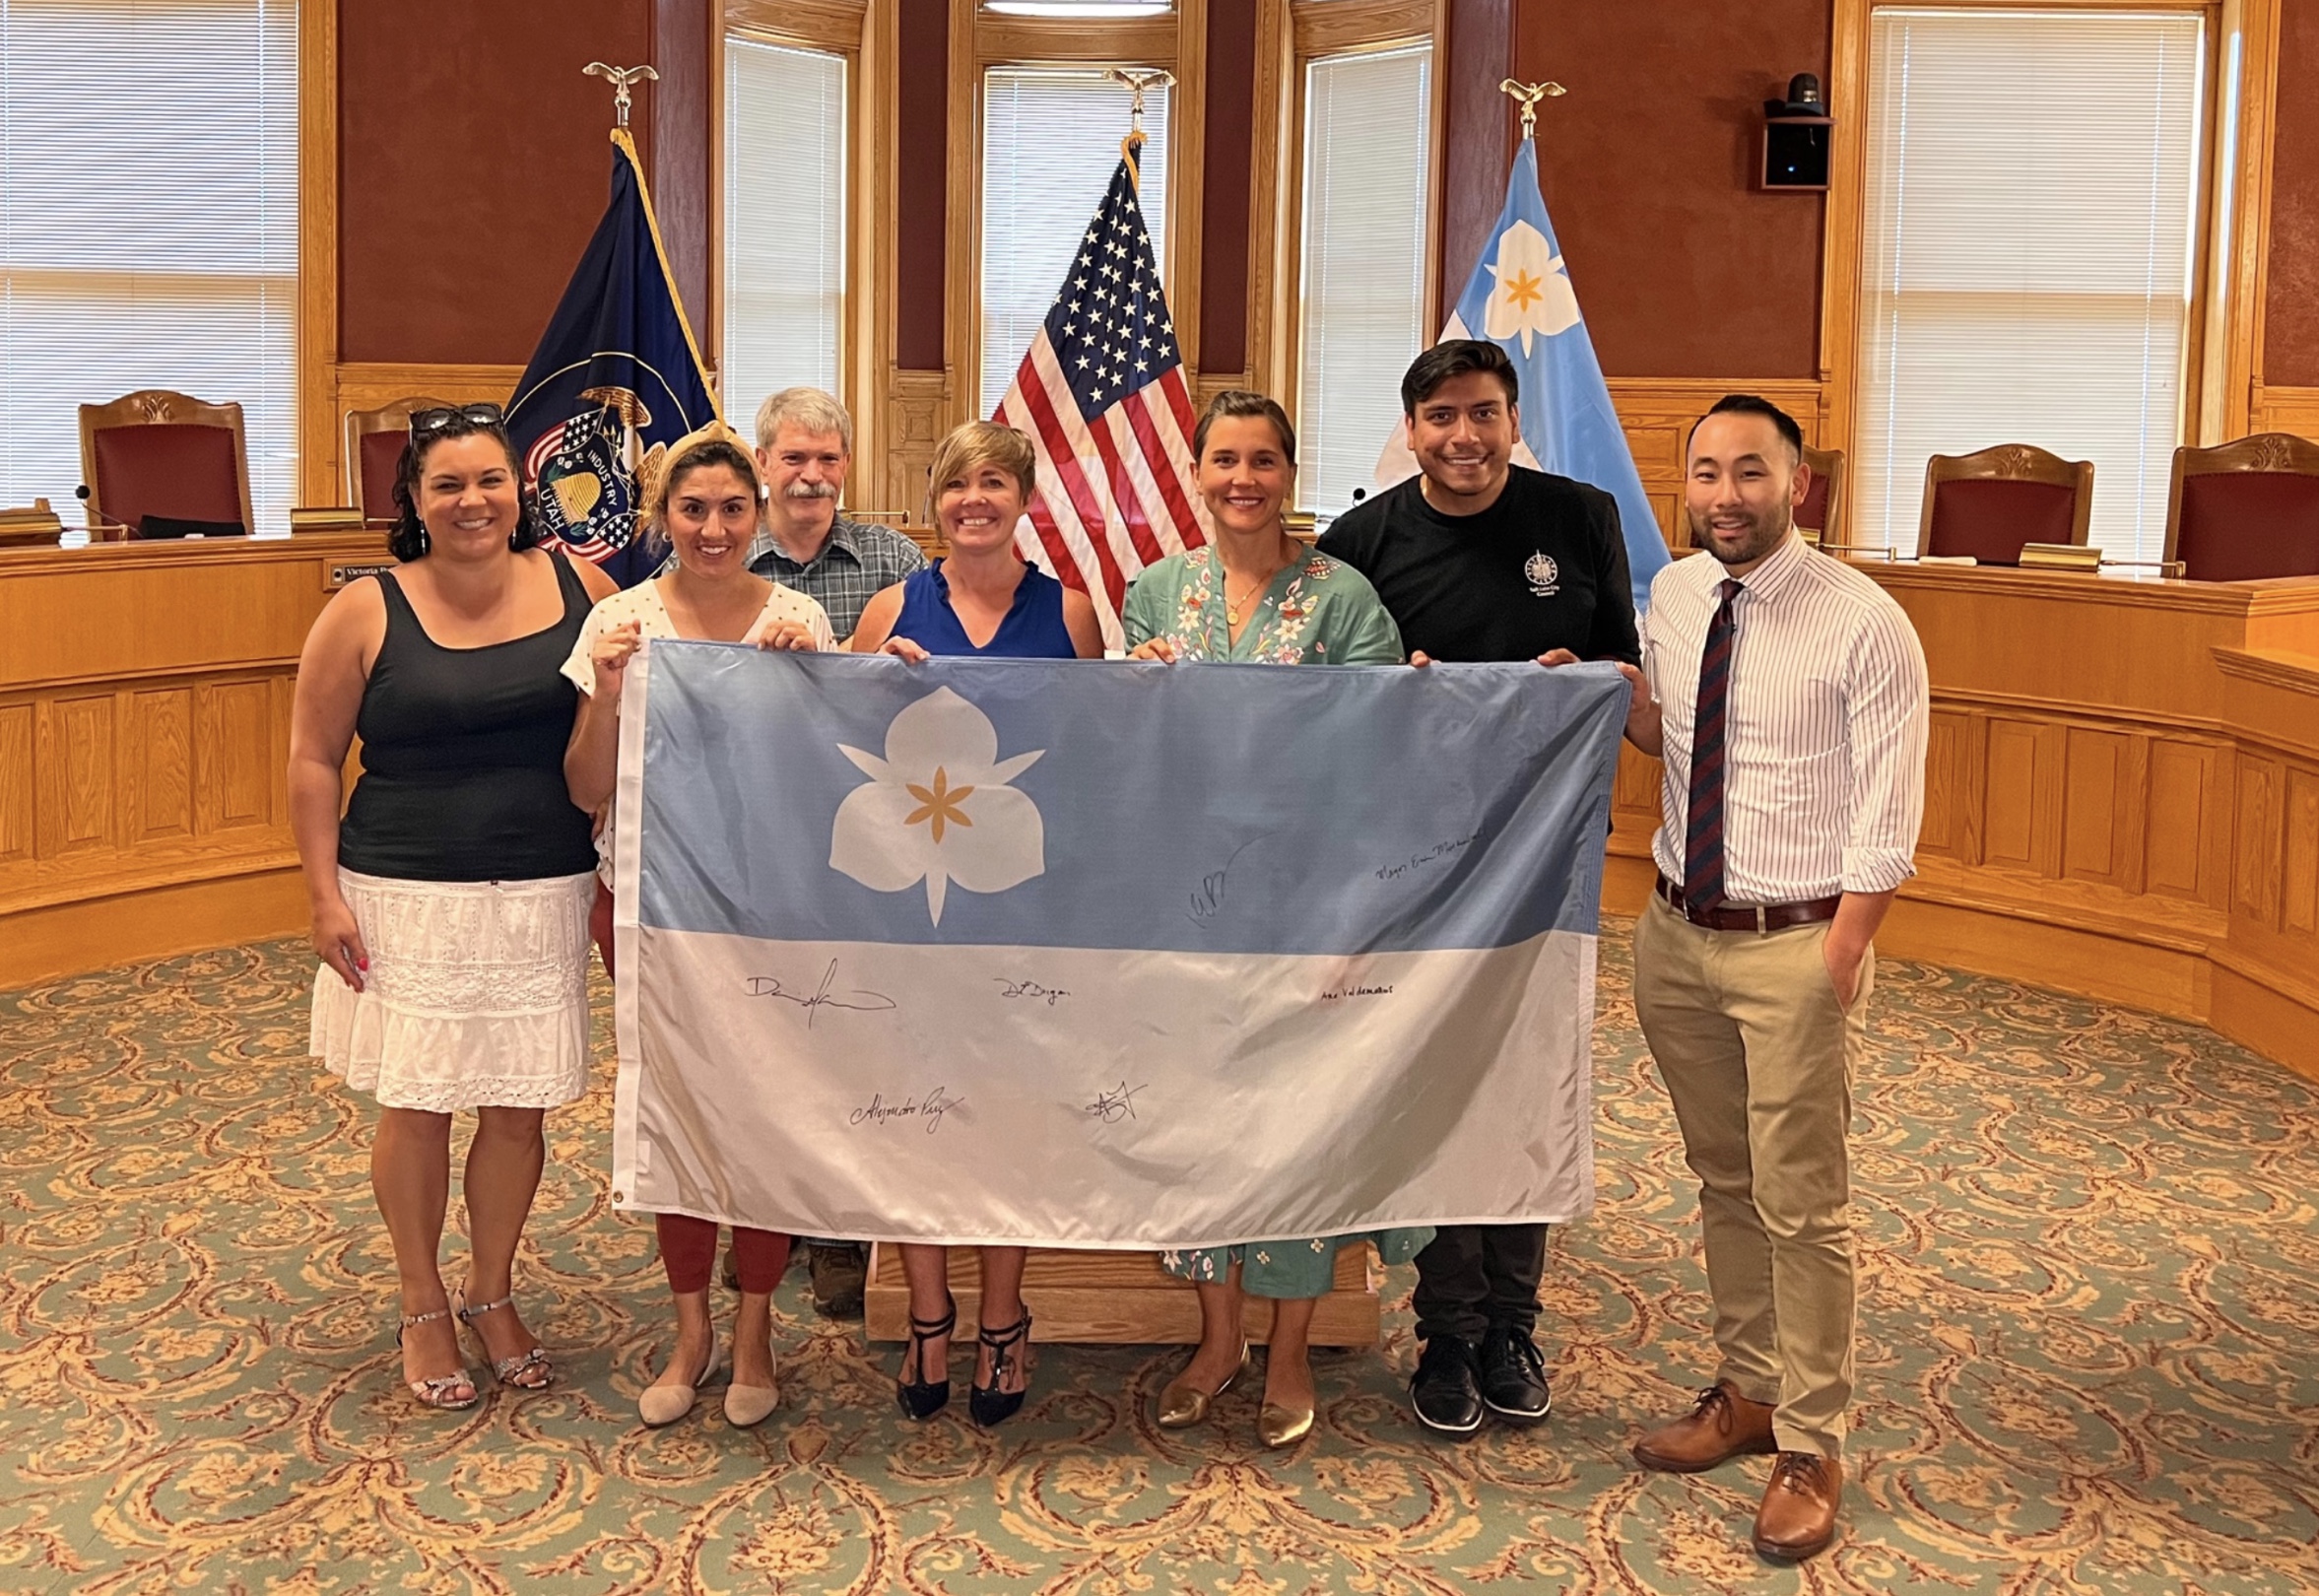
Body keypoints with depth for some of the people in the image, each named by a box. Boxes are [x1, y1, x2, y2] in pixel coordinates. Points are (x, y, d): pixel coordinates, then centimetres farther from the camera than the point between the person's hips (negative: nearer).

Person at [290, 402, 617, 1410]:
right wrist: (325, 894, -5)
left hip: (542, 899, 2)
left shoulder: (577, 585, 1)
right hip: (408, 900, -2)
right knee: (416, 1108, 6)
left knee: (519, 1109, 10)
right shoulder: (368, 612, -5)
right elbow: (313, 758, 0)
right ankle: (424, 1309, 27)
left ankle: (493, 1296, 32)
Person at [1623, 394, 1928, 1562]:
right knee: (1723, 1183, 18)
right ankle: (1748, 1391, 35)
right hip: (1678, 933, 6)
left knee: (1802, 1207, 2)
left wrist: (1831, 970, -16)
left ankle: (1810, 1451, 17)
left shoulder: (1865, 625, -13)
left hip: (1798, 942, -6)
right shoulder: (1671, 598, 5)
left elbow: (1883, 828, -12)